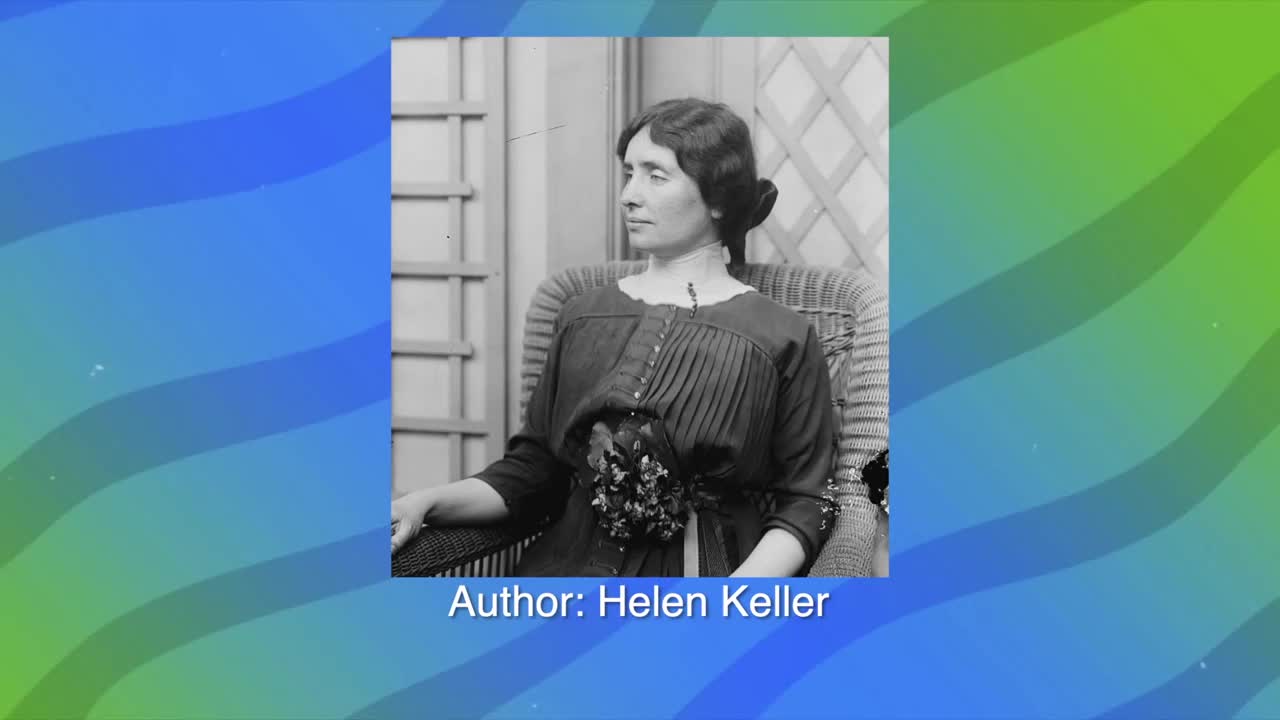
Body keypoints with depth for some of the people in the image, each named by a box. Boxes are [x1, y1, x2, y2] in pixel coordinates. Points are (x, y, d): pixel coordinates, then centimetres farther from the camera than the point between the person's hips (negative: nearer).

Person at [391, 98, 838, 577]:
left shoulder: (781, 339, 1)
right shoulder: (582, 317, 13)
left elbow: (805, 501, 1)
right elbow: (530, 471, 15)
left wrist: (743, 592, -16)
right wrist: (427, 503, -1)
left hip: (704, 576, -3)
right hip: (572, 568, 3)